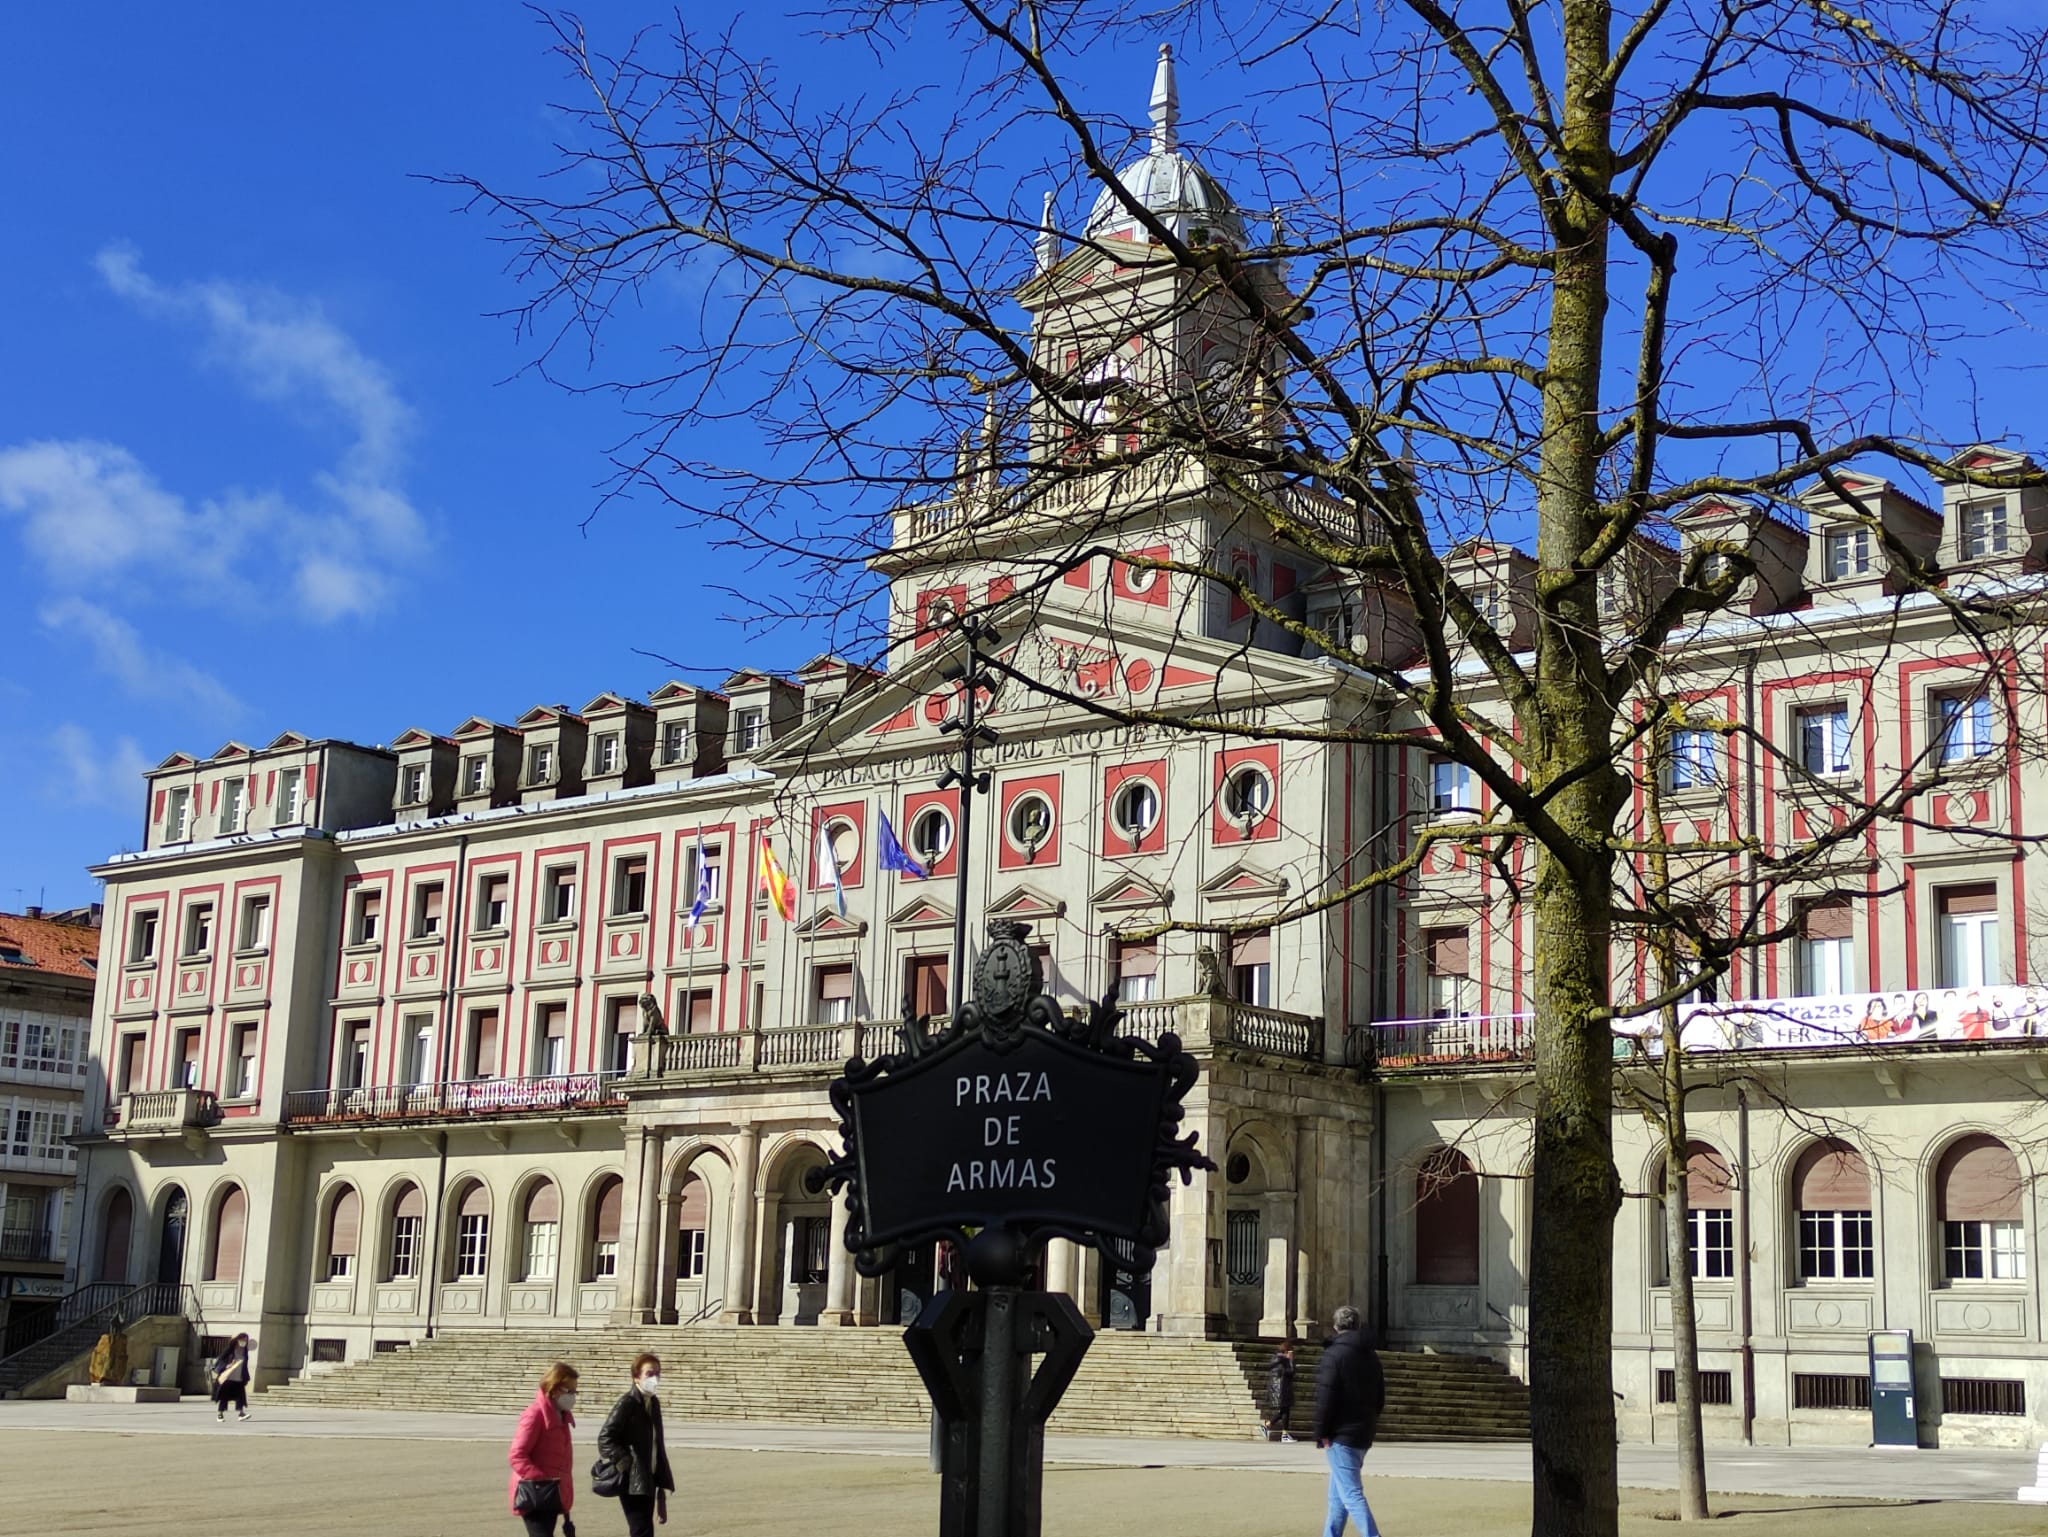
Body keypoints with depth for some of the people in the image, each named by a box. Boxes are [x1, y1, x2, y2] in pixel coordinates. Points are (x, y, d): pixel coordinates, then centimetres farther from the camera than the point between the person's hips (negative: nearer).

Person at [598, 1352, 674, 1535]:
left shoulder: (653, 1403, 12)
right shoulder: (627, 1404, -13)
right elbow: (605, 1439, -20)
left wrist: (662, 1482, 17)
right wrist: (628, 1464, -19)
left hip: (648, 1480, 8)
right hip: (633, 1482, -8)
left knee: (639, 1533, 13)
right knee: (643, 1533, -11)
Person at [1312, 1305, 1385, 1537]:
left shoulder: (1333, 1355, -12)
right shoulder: (1371, 1356, 13)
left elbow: (1325, 1398, -17)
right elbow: (1380, 1398, 19)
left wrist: (1322, 1432, -12)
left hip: (1342, 1435, -8)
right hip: (1364, 1435, 8)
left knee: (1351, 1494, -10)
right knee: (1338, 1494, 17)